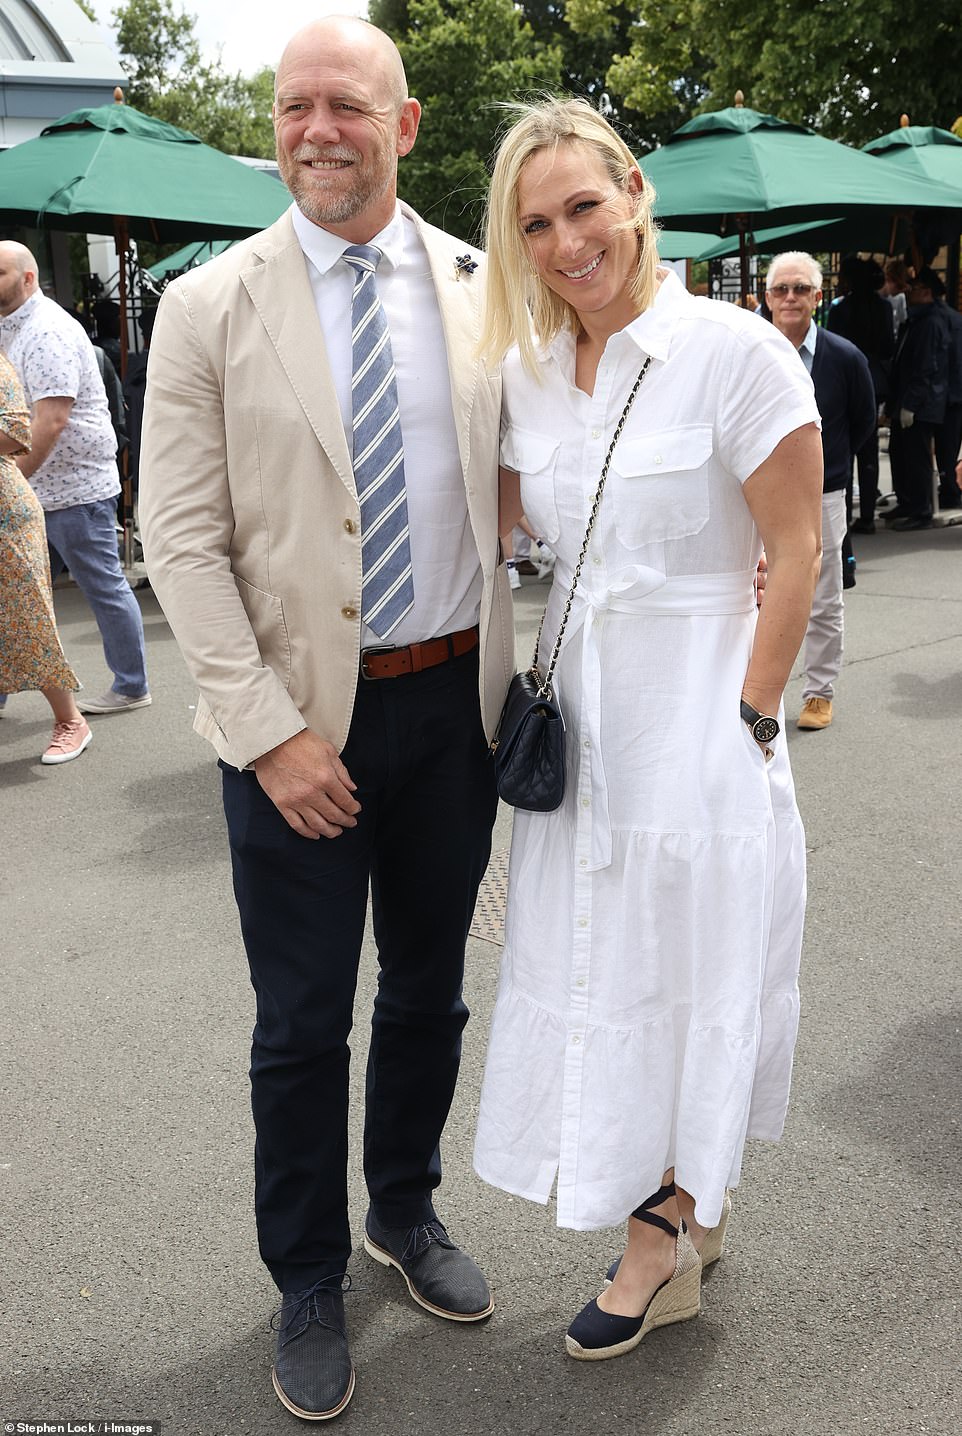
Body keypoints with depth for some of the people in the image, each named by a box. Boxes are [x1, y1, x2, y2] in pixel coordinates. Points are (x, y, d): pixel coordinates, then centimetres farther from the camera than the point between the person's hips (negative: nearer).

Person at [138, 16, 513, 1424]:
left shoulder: (478, 287, 4)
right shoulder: (211, 306, -5)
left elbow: (514, 483, 10)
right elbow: (181, 537, -8)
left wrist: (522, 674, 3)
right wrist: (267, 730, -14)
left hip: (456, 697, 3)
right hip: (303, 718, -3)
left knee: (429, 989, 18)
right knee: (303, 1024, 9)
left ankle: (407, 1212, 43)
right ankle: (308, 1282, 33)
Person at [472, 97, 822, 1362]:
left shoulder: (733, 350, -12)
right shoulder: (526, 374, 4)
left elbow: (794, 558, -11)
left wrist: (745, 722, -13)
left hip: (698, 719, -6)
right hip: (578, 711, 6)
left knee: (685, 968, 8)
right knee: (595, 967, 13)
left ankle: (668, 1230, 32)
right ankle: (673, 1224, 35)